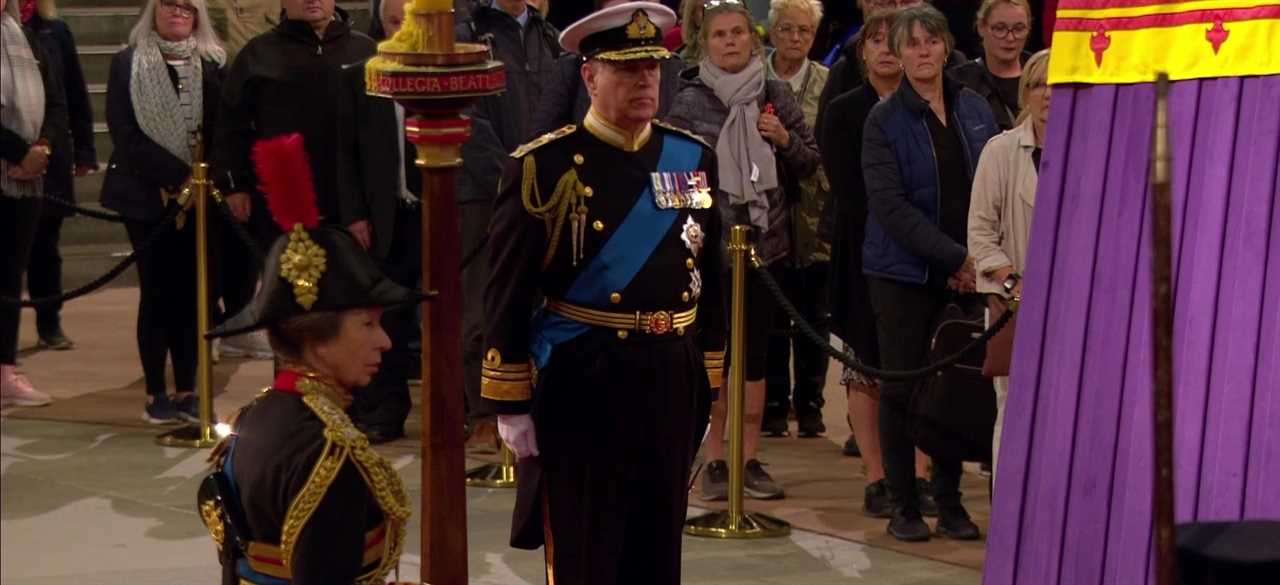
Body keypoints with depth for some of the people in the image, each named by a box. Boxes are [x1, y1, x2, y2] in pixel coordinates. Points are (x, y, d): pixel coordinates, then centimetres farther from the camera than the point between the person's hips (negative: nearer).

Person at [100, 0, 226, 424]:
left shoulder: (213, 64, 7)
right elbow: (123, 130, -7)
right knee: (157, 291, 0)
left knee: (190, 291, 5)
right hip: (147, 194, -2)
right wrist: (175, 175, -15)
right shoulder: (128, 63, 0)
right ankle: (155, 393, 7)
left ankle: (186, 389, 11)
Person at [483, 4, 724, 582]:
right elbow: (508, 296, -8)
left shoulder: (693, 159, 6)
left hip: (671, 379, 5)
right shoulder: (543, 167, -9)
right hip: (581, 382, -5)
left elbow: (709, 280, 13)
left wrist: (708, 382, 12)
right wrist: (511, 404, -8)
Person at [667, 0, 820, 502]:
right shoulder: (689, 103, -3)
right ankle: (714, 460, 10)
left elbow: (811, 164, 11)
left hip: (765, 240, 3)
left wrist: (786, 141, -8)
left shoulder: (776, 96, 6)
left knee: (755, 352, 7)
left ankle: (750, 459, 15)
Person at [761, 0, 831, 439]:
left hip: (815, 217, 0)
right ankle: (774, 406, 14)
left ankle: (810, 404, 16)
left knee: (815, 318, 5)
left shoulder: (828, 84, 3)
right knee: (771, 316, 4)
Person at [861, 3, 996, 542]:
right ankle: (902, 506, 11)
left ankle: (949, 502, 15)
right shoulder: (884, 121, -3)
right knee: (901, 386, 2)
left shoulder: (973, 110, 8)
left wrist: (977, 258, -1)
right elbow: (890, 204, -12)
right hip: (904, 271, -3)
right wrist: (954, 256, -16)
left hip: (964, 271, 3)